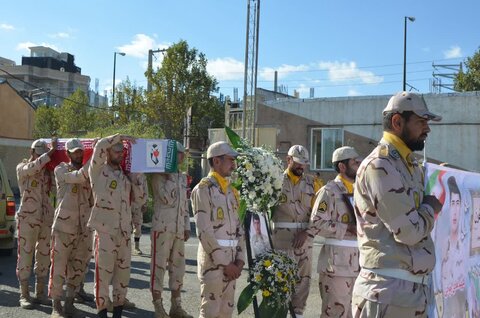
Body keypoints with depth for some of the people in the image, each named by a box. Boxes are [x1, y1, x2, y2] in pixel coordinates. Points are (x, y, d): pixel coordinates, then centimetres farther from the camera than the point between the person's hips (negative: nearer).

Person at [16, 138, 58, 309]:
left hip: (47, 218, 4)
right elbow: (33, 167, -22)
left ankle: (40, 293, 17)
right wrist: (52, 150, -21)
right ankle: (24, 295, 9)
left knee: (44, 256, 7)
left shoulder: (48, 169, 12)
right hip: (27, 218, -4)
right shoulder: (22, 167, 1)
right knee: (25, 255, 0)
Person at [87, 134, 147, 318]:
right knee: (104, 272, -2)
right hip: (105, 230, -5)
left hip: (124, 231, 5)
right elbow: (99, 146, -16)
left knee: (123, 272, 9)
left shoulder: (126, 176, 13)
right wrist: (120, 136, -8)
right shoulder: (98, 172, 0)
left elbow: (141, 199, 10)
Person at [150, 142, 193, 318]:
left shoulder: (182, 177, 15)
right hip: (162, 227, -7)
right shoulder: (158, 175, -5)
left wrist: (187, 226, 13)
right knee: (159, 266, 0)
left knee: (178, 267, 10)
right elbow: (167, 198, -19)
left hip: (179, 229, 7)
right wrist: (170, 177, -10)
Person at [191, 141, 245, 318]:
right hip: (213, 260, -7)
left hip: (231, 260, 7)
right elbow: (204, 232, -17)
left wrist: (240, 258, 2)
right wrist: (224, 263, -16)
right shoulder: (203, 189, -11)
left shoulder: (231, 191, 13)